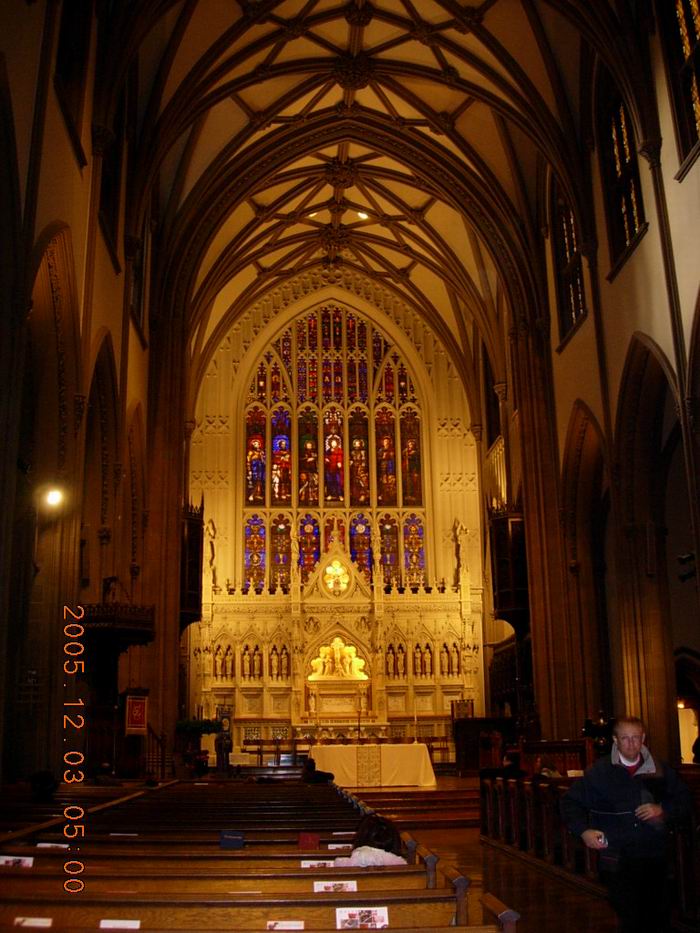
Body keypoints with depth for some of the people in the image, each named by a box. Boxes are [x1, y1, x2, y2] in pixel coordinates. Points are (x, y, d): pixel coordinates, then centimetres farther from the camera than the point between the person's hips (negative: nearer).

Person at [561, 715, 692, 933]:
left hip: (655, 858, 2)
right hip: (617, 860, -2)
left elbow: (684, 800, 11)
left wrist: (663, 810, -7)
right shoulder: (599, 771, -3)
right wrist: (583, 831, -11)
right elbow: (570, 802, 3)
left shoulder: (660, 769, 3)